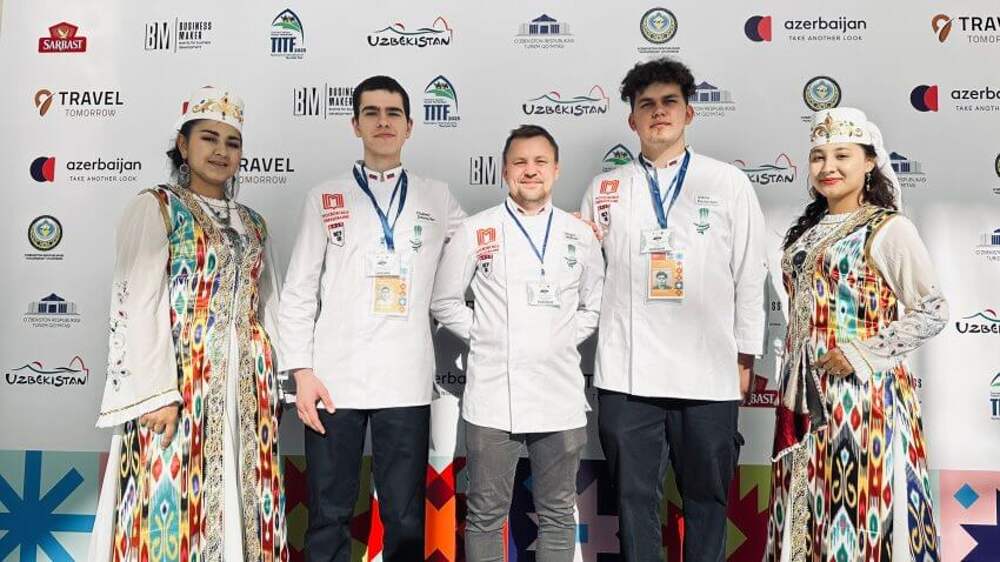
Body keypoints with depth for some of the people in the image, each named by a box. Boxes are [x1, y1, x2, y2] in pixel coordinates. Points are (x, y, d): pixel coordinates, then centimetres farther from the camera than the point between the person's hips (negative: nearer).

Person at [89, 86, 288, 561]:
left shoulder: (252, 224, 15)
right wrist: (156, 394, -17)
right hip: (179, 385, -5)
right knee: (173, 504, -1)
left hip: (246, 388, 5)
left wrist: (273, 383, 11)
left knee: (240, 507, 9)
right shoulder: (155, 207, -1)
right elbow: (137, 306, -9)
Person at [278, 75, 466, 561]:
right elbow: (298, 292, 4)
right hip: (333, 380, 0)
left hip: (407, 384, 1)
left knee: (405, 519, 8)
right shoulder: (325, 198, 7)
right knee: (328, 516, 8)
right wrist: (302, 371, -3)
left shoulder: (438, 199, 10)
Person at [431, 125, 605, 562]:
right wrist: (483, 336, -1)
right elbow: (444, 303, 7)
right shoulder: (475, 231, 2)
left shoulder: (580, 235, 9)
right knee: (486, 516, 7)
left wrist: (566, 338, 4)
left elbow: (595, 306, 17)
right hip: (492, 398, -2)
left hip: (561, 398, 2)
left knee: (558, 514, 13)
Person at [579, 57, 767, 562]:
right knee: (635, 499, 9)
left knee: (707, 499, 11)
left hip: (710, 374, 0)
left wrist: (746, 358, 6)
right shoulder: (604, 189, 9)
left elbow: (750, 275, 7)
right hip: (626, 374, 1)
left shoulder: (730, 184, 6)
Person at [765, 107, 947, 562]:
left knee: (860, 507, 0)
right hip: (806, 396, 7)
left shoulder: (889, 229, -8)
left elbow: (933, 311, -10)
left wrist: (865, 354, -17)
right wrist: (792, 383, 15)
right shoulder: (807, 229, 13)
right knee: (808, 508, 13)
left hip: (863, 396, -6)